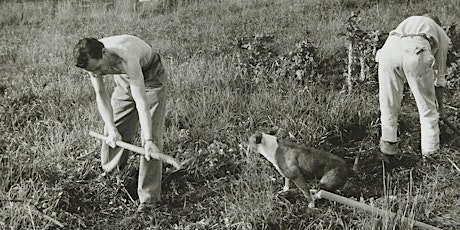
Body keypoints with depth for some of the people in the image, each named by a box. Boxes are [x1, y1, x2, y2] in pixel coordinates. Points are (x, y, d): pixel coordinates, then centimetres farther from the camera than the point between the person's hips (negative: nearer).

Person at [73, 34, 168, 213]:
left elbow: (141, 102, -43)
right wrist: (111, 128, -25)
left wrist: (148, 140, -48)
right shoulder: (91, 60, -23)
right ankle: (108, 176, 33)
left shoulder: (126, 58, -42)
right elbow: (101, 96, -14)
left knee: (151, 135, -14)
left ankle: (148, 196, -9)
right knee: (111, 133, 8)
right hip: (123, 80, 6)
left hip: (151, 78, -6)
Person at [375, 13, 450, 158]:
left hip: (389, 49, 2)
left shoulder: (407, 22, 44)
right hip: (416, 53, -2)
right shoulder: (441, 35, 36)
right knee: (427, 106, 16)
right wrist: (440, 106, 50)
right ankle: (430, 151, 27)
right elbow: (439, 76, 38)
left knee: (388, 102, 20)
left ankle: (389, 143, 32)